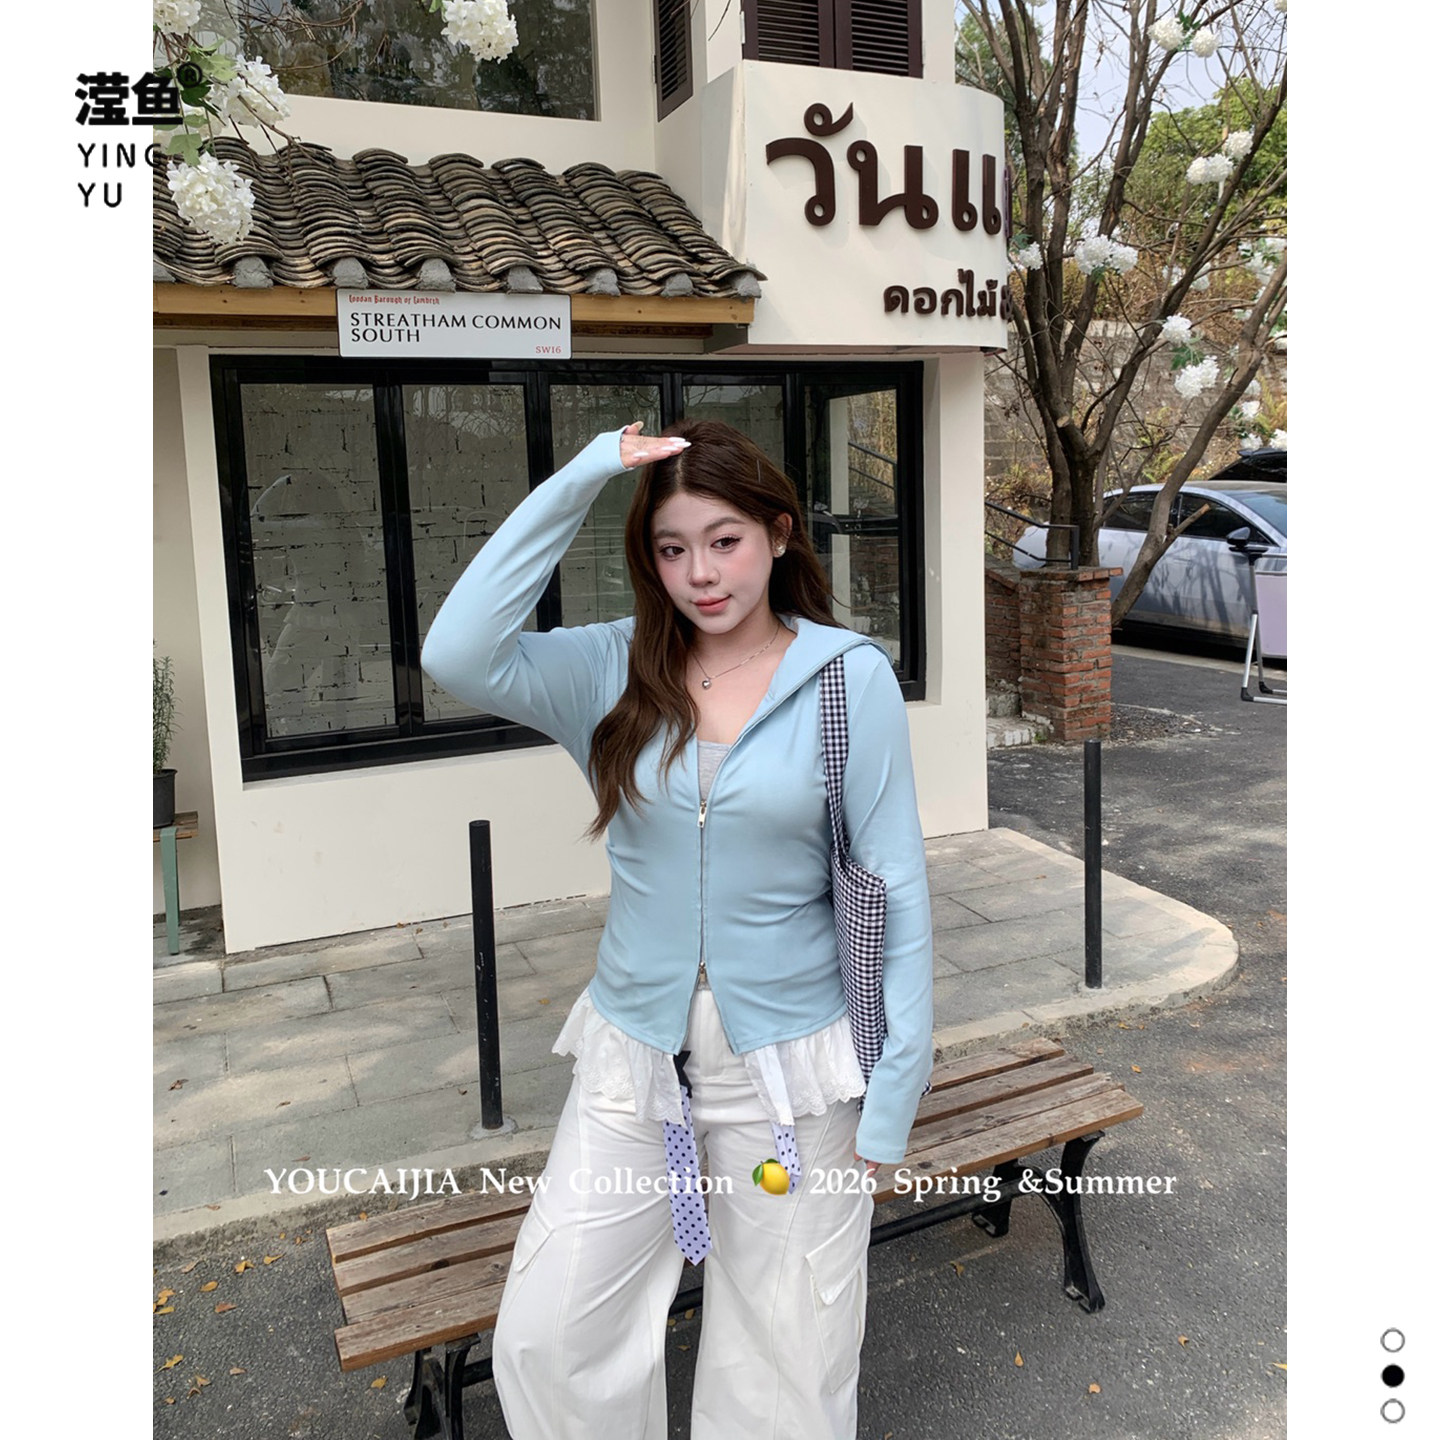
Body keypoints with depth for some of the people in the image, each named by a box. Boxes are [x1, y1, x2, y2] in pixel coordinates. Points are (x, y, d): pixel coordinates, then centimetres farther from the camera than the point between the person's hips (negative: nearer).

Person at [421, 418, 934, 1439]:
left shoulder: (851, 678, -8)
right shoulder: (615, 668, -2)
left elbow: (894, 887, -7)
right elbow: (460, 656, -20)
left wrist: (895, 1086, -8)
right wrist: (576, 482, -18)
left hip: (789, 1062, -2)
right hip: (634, 1052, 2)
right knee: (545, 1338, 9)